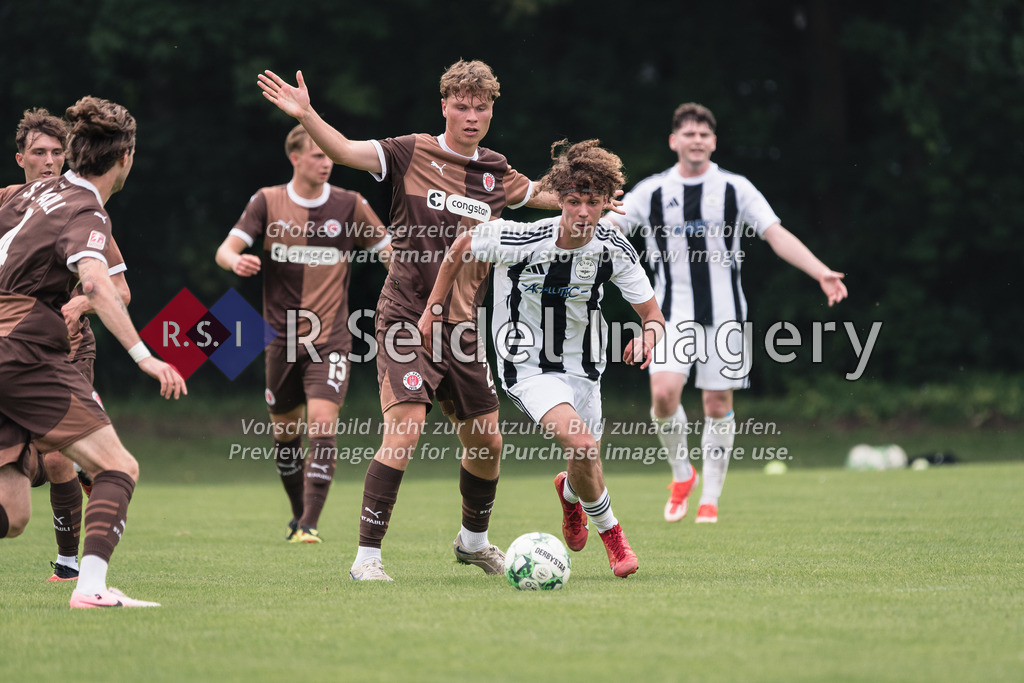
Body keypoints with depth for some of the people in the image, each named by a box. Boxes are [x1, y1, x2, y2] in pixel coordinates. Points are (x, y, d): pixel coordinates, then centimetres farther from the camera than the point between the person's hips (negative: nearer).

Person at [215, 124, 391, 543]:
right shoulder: (268, 202, 1)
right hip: (281, 337, 2)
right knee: (285, 435, 10)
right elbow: (226, 249, -6)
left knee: (322, 427, -16)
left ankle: (310, 524, -16)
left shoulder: (350, 205, 1)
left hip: (330, 339, -2)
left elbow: (389, 252, 6)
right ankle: (299, 514, 31)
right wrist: (236, 261, -30)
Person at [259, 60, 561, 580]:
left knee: (487, 443, 11)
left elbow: (543, 196, 31)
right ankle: (367, 556, -14)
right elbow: (344, 150, -18)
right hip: (406, 318, -5)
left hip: (462, 326, 5)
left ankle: (473, 541, 37)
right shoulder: (412, 153, -5)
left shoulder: (494, 172, 9)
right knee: (404, 430, -20)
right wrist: (306, 115, -32)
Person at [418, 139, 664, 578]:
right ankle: (610, 532, 0)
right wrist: (434, 308, 1)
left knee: (587, 465, 10)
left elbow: (653, 315, -5)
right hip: (527, 365, -4)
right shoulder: (522, 239, -22)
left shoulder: (614, 249, -12)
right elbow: (461, 248, -3)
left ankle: (569, 491, 50)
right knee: (581, 444, -26)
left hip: (581, 368, 4)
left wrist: (649, 335, -29)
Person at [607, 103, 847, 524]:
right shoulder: (652, 192, 4)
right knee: (664, 394, -18)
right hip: (672, 314, 0)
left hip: (724, 313, 1)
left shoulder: (735, 189, 3)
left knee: (718, 404, 2)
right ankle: (681, 473, 8)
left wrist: (821, 273, -13)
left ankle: (710, 499, 15)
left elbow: (777, 236, -1)